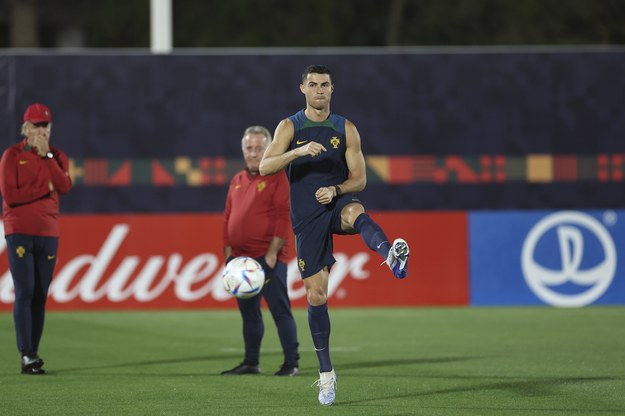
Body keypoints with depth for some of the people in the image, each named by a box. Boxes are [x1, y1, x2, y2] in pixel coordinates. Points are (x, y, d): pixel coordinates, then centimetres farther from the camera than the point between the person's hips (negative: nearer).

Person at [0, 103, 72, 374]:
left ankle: (33, 355, 4)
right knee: (25, 293, -11)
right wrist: (45, 188, -8)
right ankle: (27, 356, -15)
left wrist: (47, 155, -8)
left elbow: (65, 187, -6)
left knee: (40, 296, 2)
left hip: (49, 234, 4)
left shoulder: (57, 157, 12)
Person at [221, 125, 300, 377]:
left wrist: (272, 254, -15)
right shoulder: (237, 181, 17)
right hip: (241, 259, 7)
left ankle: (291, 363, -5)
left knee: (280, 310, -7)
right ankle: (251, 363, 17)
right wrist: (228, 253, 9)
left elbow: (283, 218, -10)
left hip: (268, 259, -7)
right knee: (248, 312, 11)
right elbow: (228, 219, 18)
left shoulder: (277, 177, -3)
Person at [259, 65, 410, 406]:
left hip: (337, 202, 0)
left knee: (356, 212, -39)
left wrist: (336, 190, -15)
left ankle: (392, 256, -71)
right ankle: (326, 374, 11)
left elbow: (359, 178, 6)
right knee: (316, 294, -1)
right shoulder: (289, 127, 4)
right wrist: (299, 151, -24)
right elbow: (265, 167, -9)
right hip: (306, 217, 0)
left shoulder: (346, 129, 6)